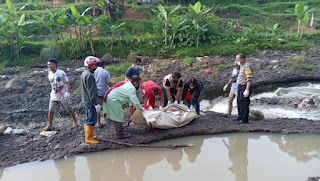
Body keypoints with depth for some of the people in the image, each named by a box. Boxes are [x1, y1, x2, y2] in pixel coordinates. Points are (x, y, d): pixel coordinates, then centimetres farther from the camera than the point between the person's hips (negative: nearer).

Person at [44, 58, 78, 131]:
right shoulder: (50, 74, 6)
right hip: (54, 96, 5)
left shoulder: (61, 73, -13)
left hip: (62, 96, -5)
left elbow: (67, 82, -14)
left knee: (69, 109, 7)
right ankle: (49, 125, 12)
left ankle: (75, 121, 26)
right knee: (51, 111, 1)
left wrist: (67, 92, -24)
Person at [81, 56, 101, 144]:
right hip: (90, 101, -10)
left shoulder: (84, 73, 12)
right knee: (92, 120, -2)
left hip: (86, 100, 10)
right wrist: (96, 103, -21)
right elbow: (91, 91, -24)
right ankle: (89, 138, 6)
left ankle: (87, 135, 32)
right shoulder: (89, 75, -21)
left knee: (88, 119, 20)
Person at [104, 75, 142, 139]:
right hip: (113, 100, -11)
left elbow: (129, 97, 24)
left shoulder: (127, 83, 13)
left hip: (110, 97, 11)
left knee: (115, 116, 18)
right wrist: (140, 108, 0)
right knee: (118, 116, -3)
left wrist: (133, 103, 24)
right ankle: (120, 134, 4)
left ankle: (119, 131, 30)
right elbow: (135, 100, -15)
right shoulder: (131, 89, -17)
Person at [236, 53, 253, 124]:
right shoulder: (242, 66, 16)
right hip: (240, 87, 10)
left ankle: (244, 119, -2)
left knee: (244, 103, -7)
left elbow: (249, 79, -21)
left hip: (245, 87, -10)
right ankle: (240, 117, 25)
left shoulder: (247, 66, -15)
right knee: (239, 102, 15)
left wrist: (247, 90, -25)